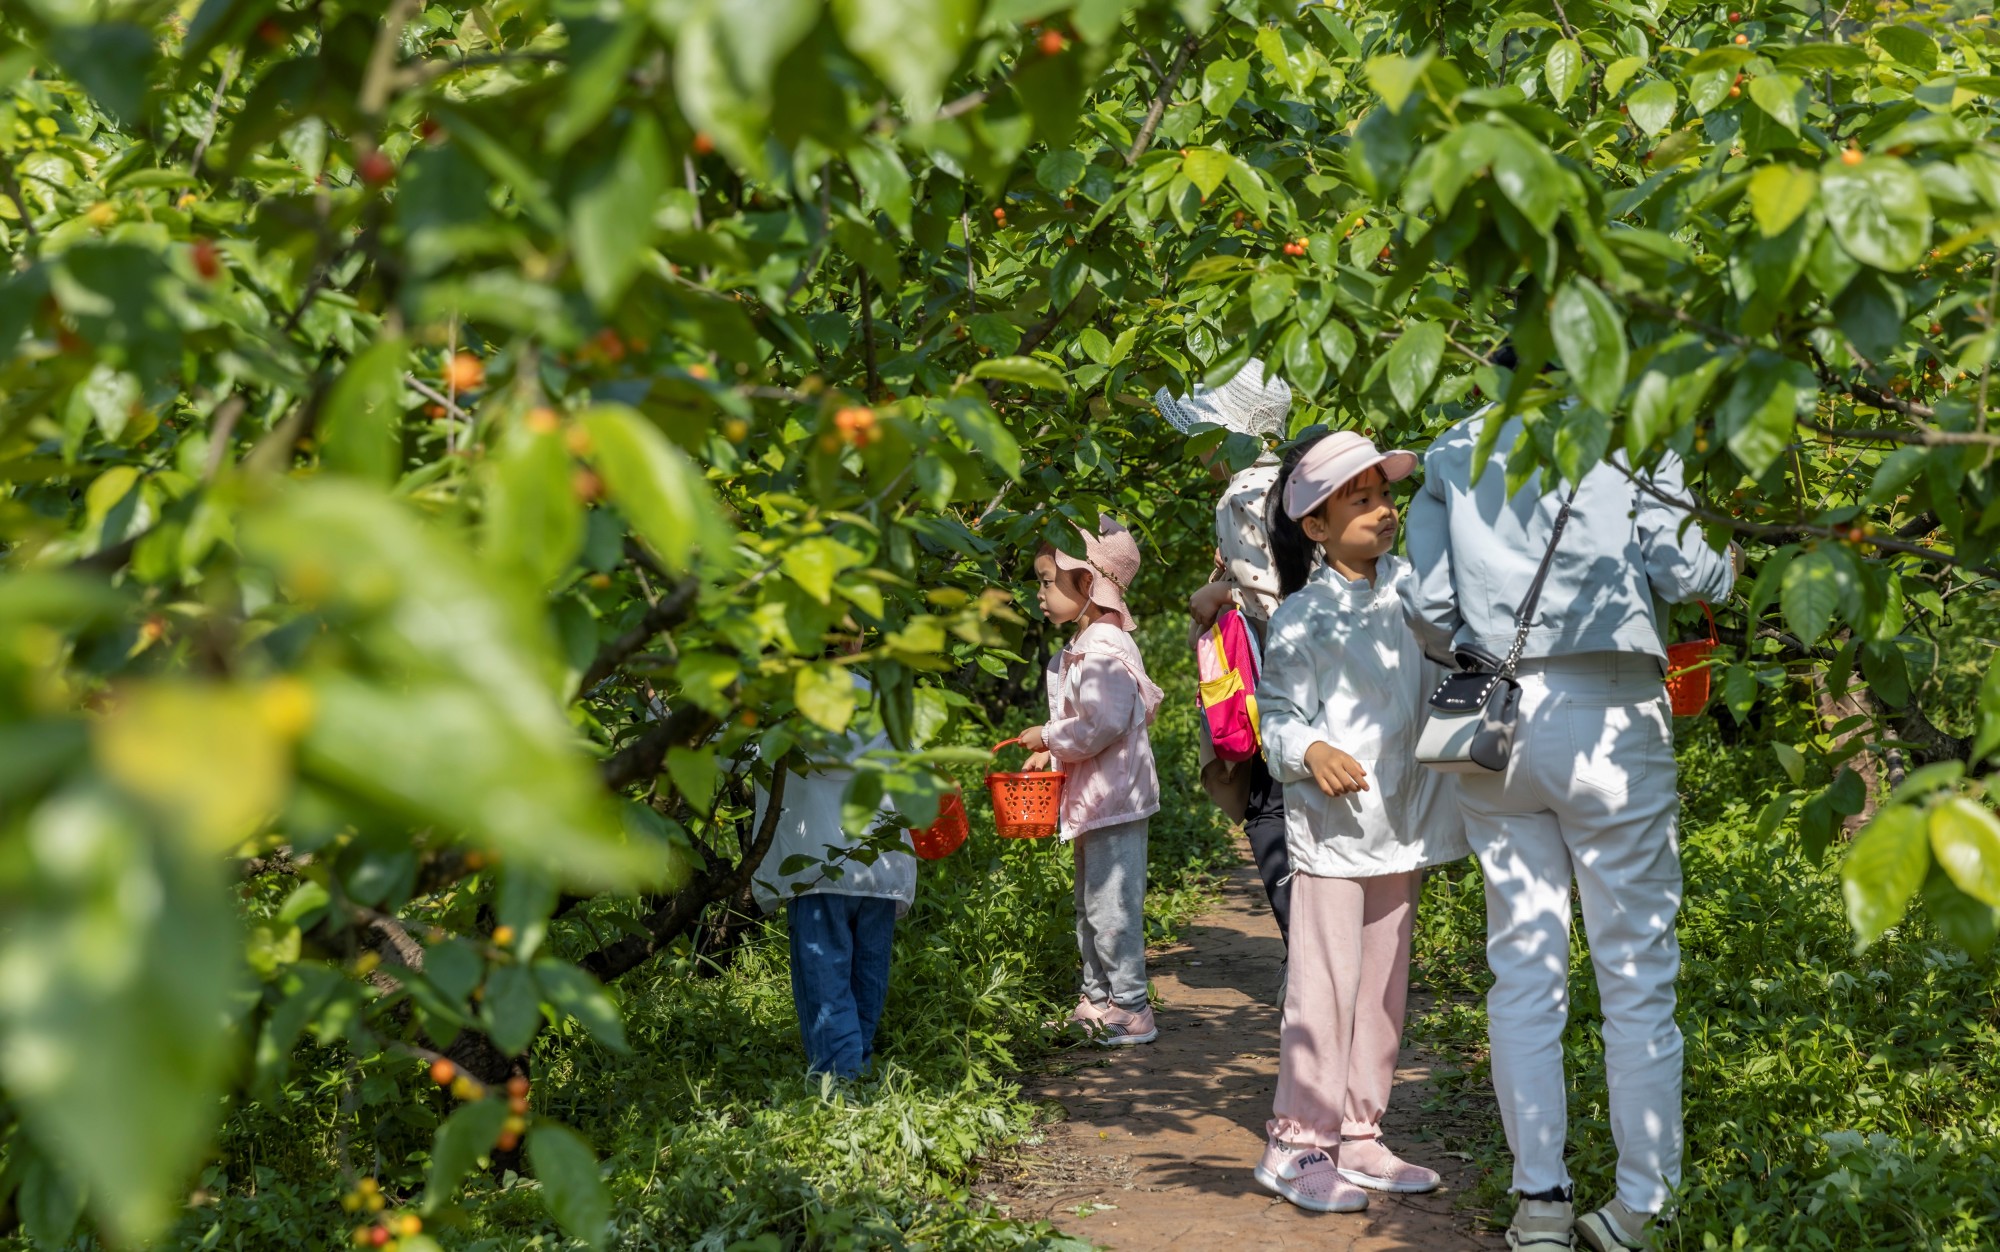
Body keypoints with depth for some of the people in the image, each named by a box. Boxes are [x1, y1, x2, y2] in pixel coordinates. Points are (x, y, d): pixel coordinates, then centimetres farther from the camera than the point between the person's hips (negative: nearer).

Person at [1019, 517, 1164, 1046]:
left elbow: (1101, 725, -26)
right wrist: (1051, 752, 7)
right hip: (1093, 799, 11)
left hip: (1114, 797, -11)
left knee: (1111, 904, -6)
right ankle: (1097, 998, 27)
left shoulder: (1105, 649, -19)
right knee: (1090, 905, 17)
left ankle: (1131, 1009, 0)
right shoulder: (1082, 646, 14)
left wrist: (1048, 737, -13)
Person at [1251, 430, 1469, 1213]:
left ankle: (1357, 1138, 20)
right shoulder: (1301, 618, -7)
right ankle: (1299, 1146, 4)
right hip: (1331, 824, -6)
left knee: (1383, 985, 11)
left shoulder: (1413, 587, 6)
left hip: (1404, 820, 6)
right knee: (1324, 986, -6)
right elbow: (1278, 718, -5)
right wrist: (1311, 751, -24)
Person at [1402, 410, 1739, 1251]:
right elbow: (1678, 568, -5)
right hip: (1607, 715, -3)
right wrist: (1729, 568, 15)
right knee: (1636, 962, 3)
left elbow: (1428, 601, 6)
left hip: (1493, 717, 4)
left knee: (1522, 967, 7)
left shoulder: (1453, 450, 14)